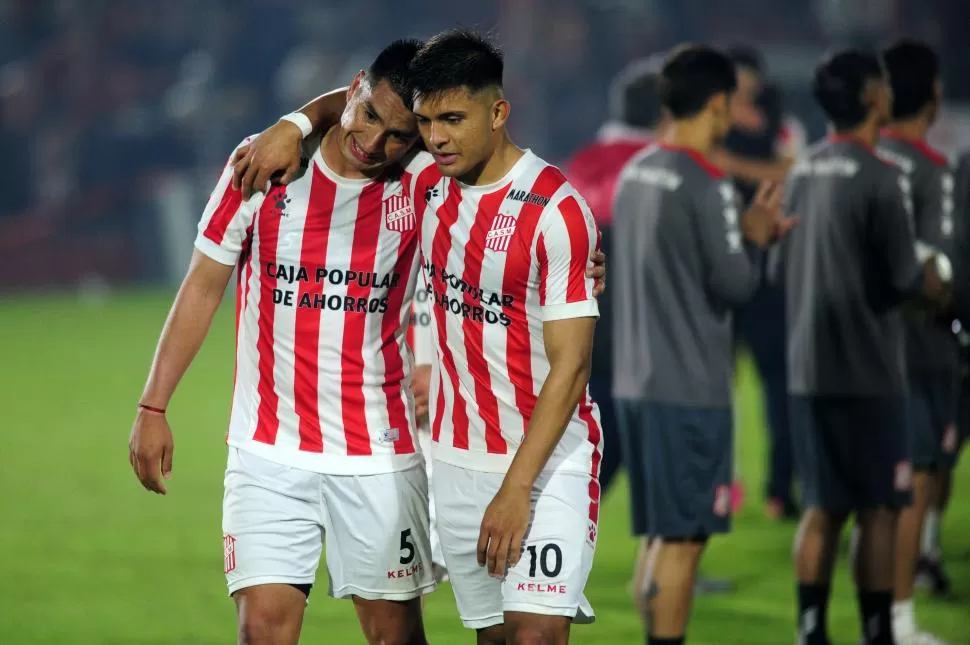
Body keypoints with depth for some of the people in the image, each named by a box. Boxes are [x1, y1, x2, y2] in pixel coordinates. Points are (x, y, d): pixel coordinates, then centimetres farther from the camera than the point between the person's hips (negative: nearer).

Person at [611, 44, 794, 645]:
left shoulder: (635, 174, 11)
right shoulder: (707, 185, -15)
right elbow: (734, 285, -13)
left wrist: (749, 234, 17)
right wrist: (754, 238, 5)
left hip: (637, 385, 8)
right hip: (691, 391, -8)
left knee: (666, 536, 15)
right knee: (684, 538, -4)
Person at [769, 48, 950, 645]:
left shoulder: (802, 173, 9)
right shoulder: (882, 180, -14)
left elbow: (778, 269, 14)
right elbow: (905, 277, -14)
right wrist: (932, 280, 6)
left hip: (808, 371, 7)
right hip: (869, 372, -7)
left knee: (823, 507, 11)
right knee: (879, 510, 0)